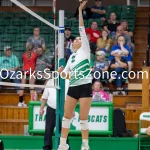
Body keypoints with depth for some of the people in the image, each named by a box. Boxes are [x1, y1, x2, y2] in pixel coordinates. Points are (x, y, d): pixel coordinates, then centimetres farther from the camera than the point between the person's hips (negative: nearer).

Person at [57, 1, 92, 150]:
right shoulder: (71, 57, 18)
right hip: (73, 88, 6)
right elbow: (64, 74, 18)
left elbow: (82, 29, -3)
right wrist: (61, 72, -5)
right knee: (67, 116, 5)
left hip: (85, 87, -6)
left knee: (83, 118, -4)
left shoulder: (85, 50, 3)